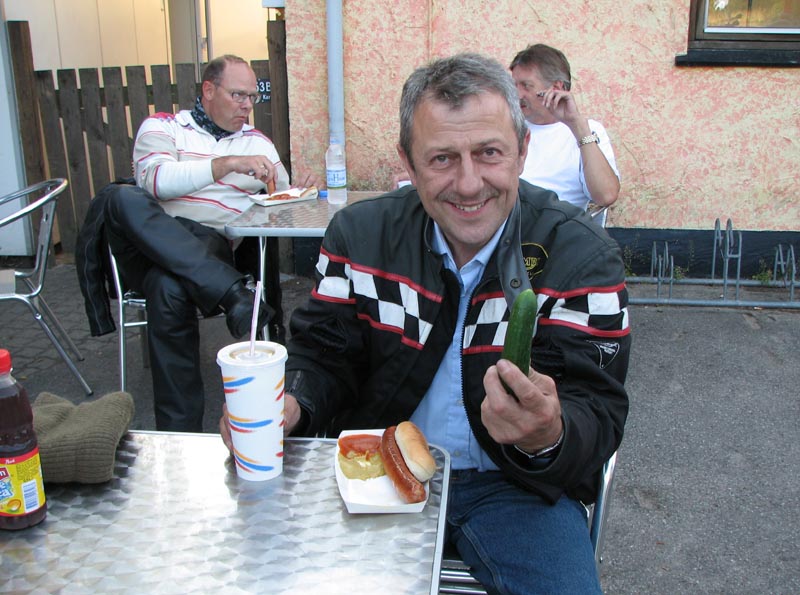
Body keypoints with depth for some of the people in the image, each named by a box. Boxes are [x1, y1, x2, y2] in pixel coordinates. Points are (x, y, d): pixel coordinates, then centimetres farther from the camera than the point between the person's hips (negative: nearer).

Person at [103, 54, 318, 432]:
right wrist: (228, 164, -14)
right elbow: (154, 179, -7)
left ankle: (180, 431, -32)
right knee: (123, 197, -35)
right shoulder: (162, 127, 14)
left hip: (211, 246, 0)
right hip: (150, 241, 0)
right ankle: (234, 294, -43)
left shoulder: (257, 142, 26)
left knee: (171, 289, -37)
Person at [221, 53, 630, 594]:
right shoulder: (359, 234, -4)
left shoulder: (582, 255, -12)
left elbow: (599, 416, -15)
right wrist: (286, 406, -21)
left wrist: (550, 438, -39)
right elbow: (323, 355, 3)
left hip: (513, 484, -1)